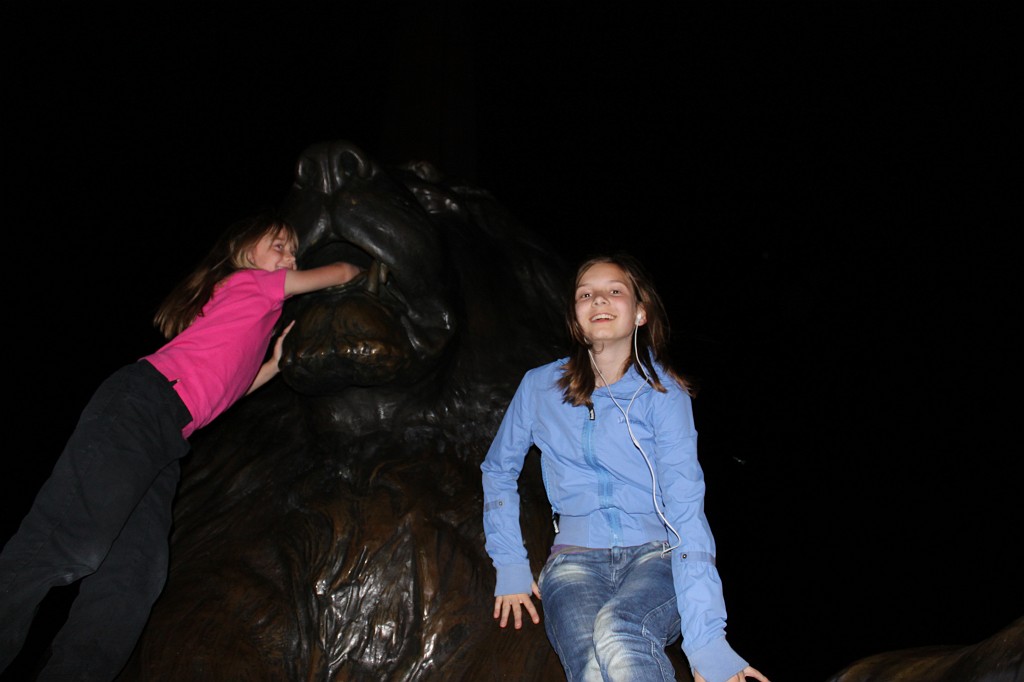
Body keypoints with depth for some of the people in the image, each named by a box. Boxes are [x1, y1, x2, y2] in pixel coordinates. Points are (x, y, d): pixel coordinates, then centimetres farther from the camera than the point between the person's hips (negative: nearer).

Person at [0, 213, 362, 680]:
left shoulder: (251, 314, 33)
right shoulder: (252, 281, 11)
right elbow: (342, 272, 15)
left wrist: (274, 365, 26)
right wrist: (360, 272, 35)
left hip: (166, 438, 9)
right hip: (142, 401, -9)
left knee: (135, 575, -7)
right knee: (72, 545, -24)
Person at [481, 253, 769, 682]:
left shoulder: (663, 394, -4)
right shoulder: (541, 387, 4)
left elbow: (686, 508, -15)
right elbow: (498, 470, 19)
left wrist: (707, 639, -24)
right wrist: (510, 565, 10)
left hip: (657, 556, -1)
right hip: (576, 562, 1)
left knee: (616, 633, -36)